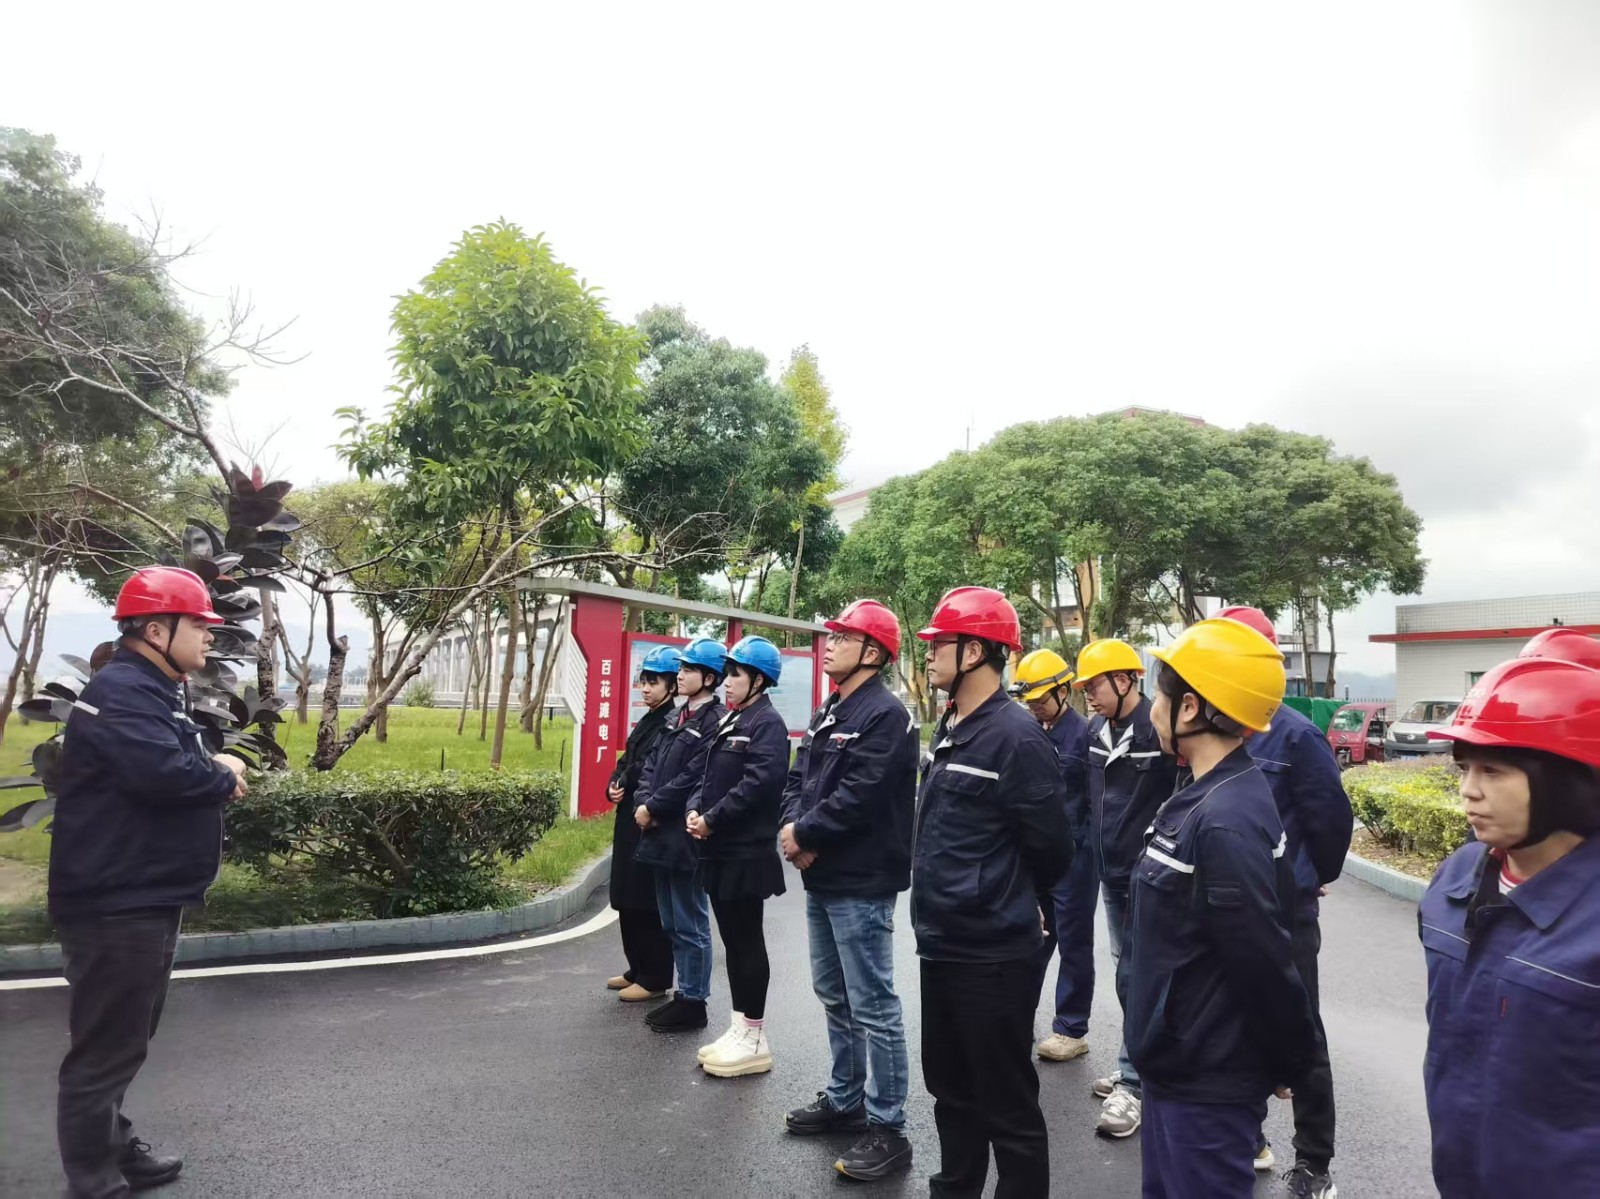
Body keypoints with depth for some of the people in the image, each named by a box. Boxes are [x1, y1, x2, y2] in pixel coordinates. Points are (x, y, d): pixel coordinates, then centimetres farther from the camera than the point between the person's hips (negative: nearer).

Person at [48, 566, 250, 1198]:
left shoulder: (155, 692, 15)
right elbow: (165, 773, -33)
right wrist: (224, 778, -15)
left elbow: (183, 764, 18)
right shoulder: (121, 690, -20)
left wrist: (213, 766, -4)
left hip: (144, 897, 11)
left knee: (125, 1039, 22)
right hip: (116, 903, -11)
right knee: (106, 1047, 1)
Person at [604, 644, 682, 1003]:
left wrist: (646, 807, -15)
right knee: (628, 899, 16)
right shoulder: (647, 721, 15)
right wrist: (614, 787, 2)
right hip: (629, 820, 9)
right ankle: (638, 969, 29)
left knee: (649, 903, 0)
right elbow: (626, 762, 20)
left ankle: (655, 978, 12)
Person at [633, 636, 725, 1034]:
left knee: (690, 924, 3)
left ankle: (693, 1002, 15)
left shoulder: (715, 721, -13)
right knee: (671, 922, 17)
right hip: (661, 833, 9)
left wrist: (653, 809, -13)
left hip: (686, 836, -9)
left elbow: (693, 778, -19)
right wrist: (643, 804, -3)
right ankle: (684, 993, 29)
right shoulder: (678, 717, 15)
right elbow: (652, 765, 12)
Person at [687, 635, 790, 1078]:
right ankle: (739, 1029, 25)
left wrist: (712, 819, -18)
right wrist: (695, 810, -1)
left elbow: (758, 783, -24)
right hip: (721, 848, 9)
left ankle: (755, 1038, 11)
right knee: (732, 938, 14)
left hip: (747, 850, -9)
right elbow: (710, 776, 18)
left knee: (747, 940, 0)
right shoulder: (729, 721, 16)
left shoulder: (767, 723, -12)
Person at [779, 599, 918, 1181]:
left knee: (873, 1007, 0)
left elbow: (857, 798, -23)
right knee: (834, 996, 20)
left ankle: (887, 1131, 13)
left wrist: (803, 835, -12)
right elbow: (798, 780, 11)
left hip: (861, 883, -9)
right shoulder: (826, 714, 13)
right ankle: (844, 1100, 36)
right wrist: (794, 828, -8)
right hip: (822, 878, 10)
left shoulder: (885, 714, -16)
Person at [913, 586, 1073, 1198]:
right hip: (942, 945, 9)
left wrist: (1011, 902, 3)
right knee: (950, 1088, 23)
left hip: (993, 954, -8)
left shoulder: (1016, 736, -19)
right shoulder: (949, 728, 7)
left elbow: (1051, 846, -13)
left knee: (1007, 1105, 8)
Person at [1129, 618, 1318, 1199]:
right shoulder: (1202, 800, 3)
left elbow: (1265, 964, -22)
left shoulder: (1225, 823, -28)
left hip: (1208, 1083, -9)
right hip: (1177, 1064, 9)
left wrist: (1289, 1062, -8)